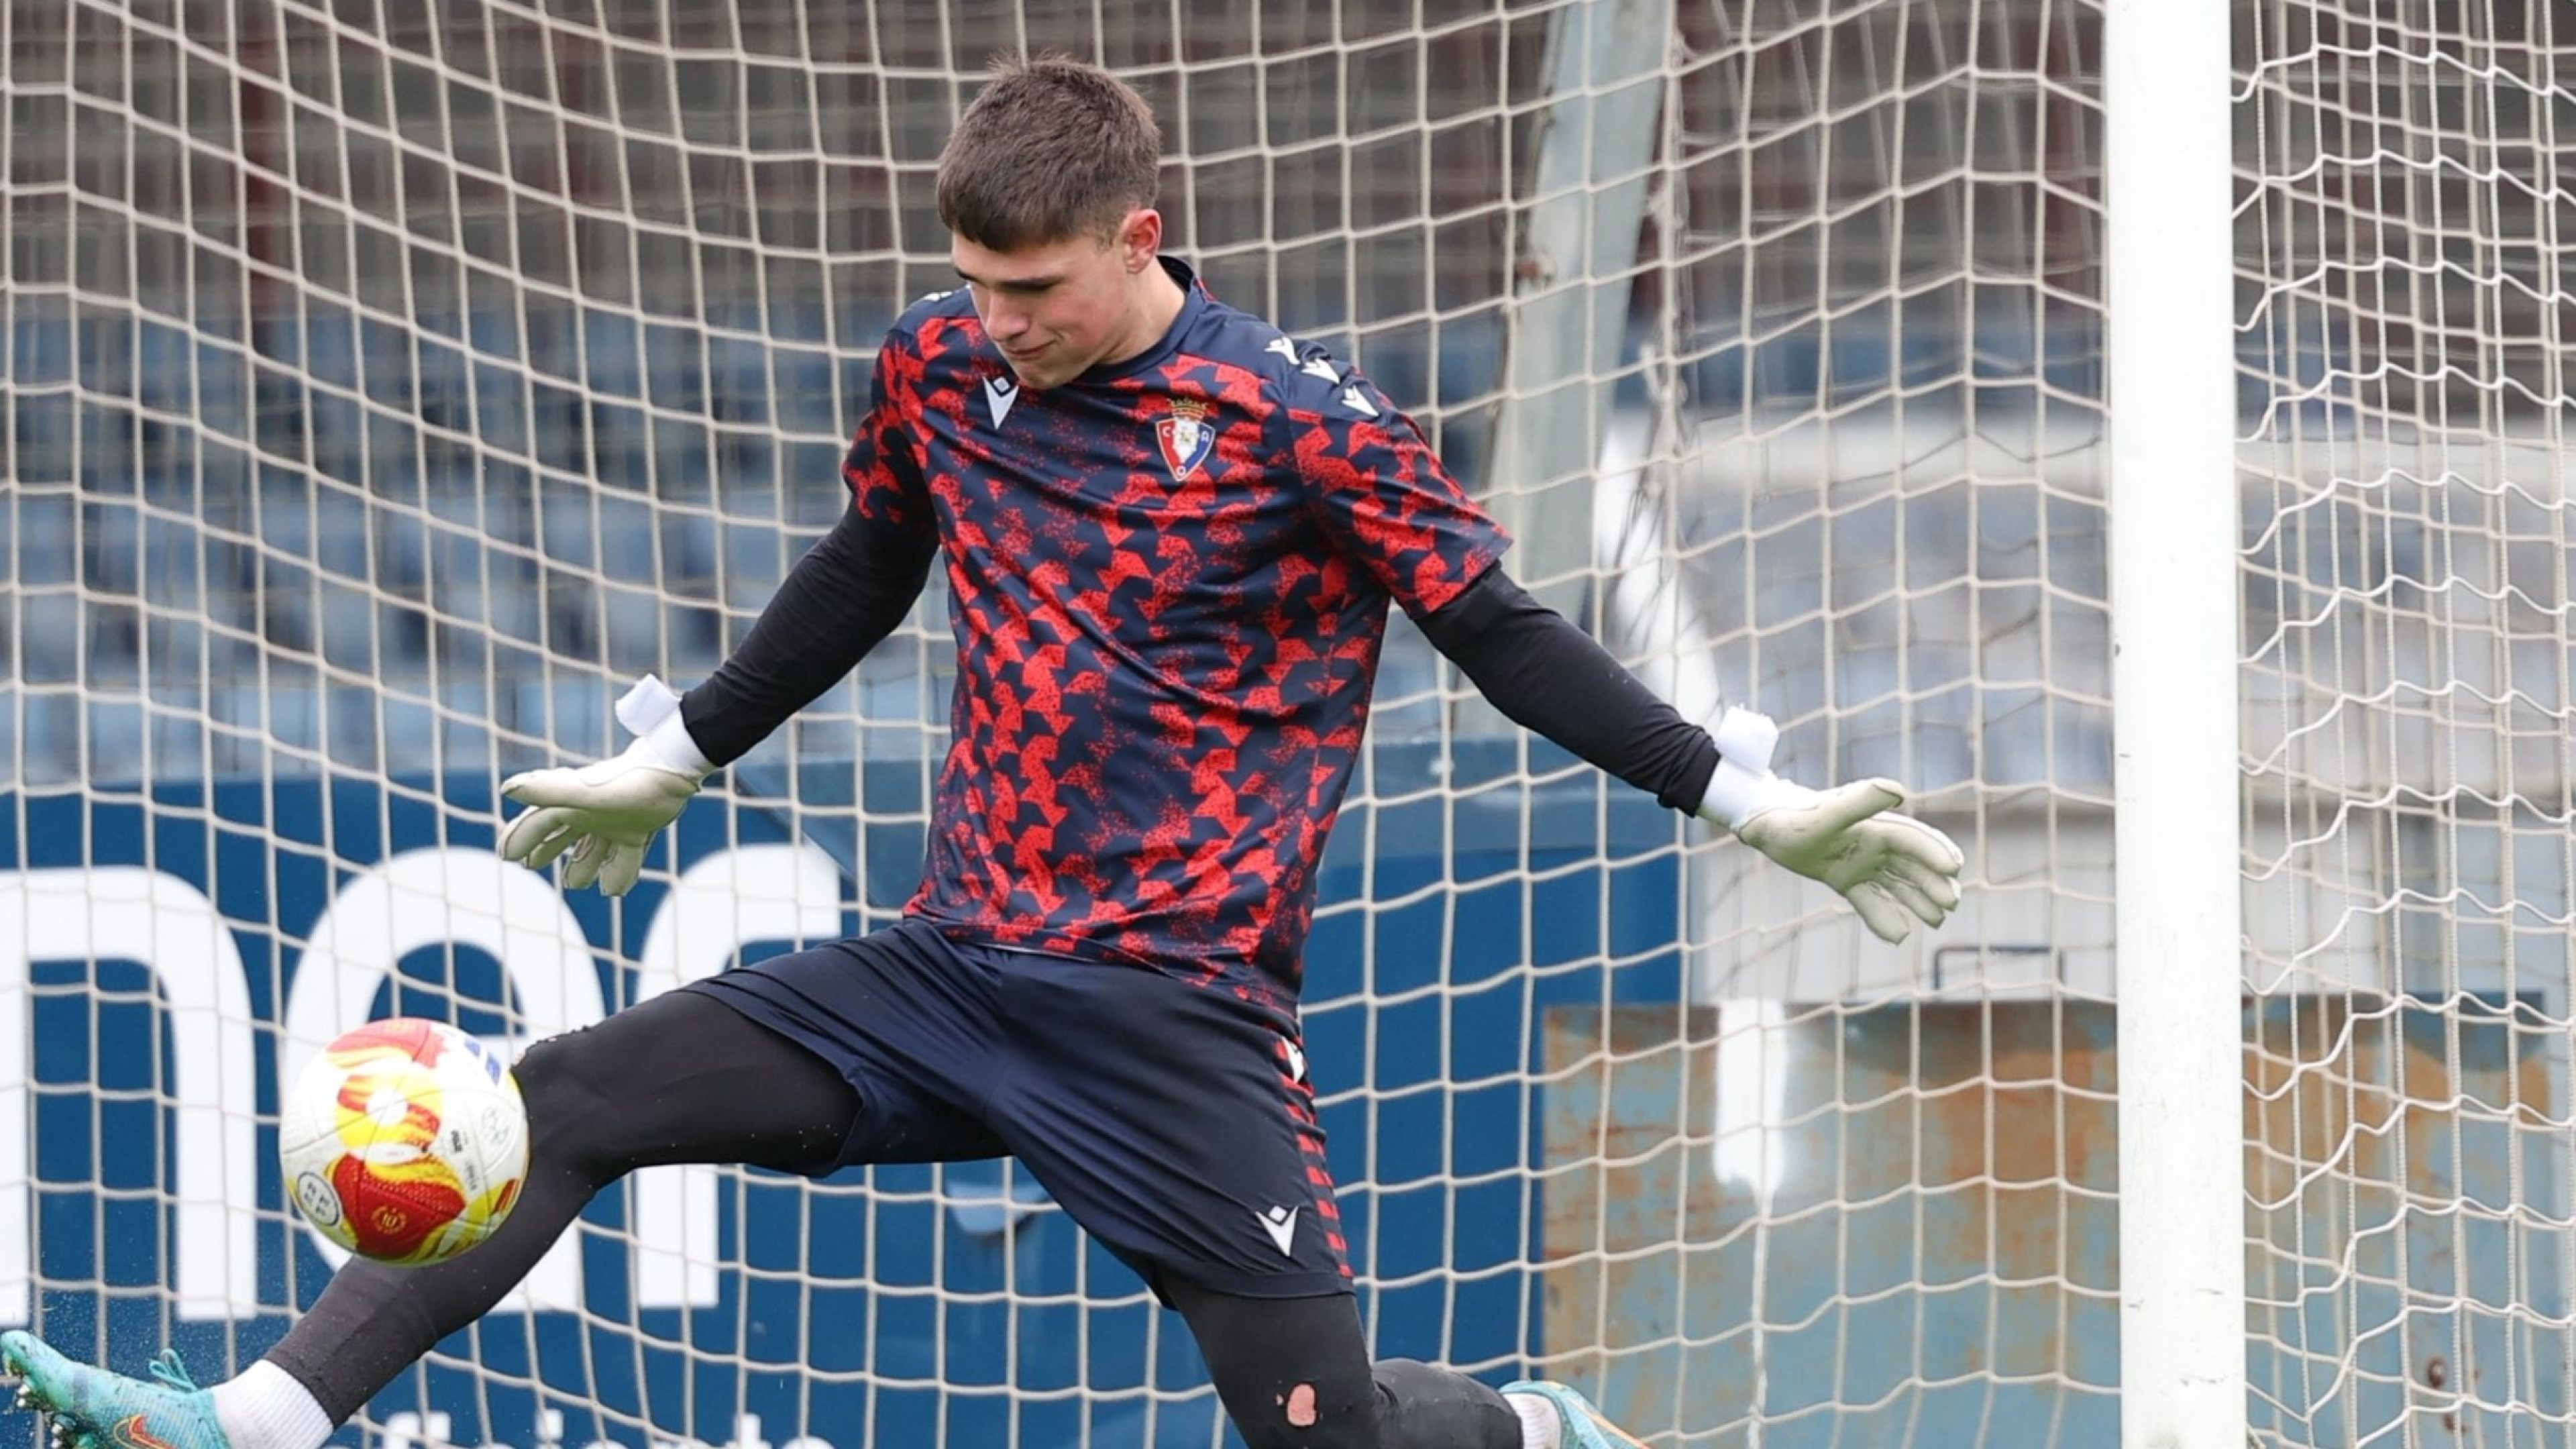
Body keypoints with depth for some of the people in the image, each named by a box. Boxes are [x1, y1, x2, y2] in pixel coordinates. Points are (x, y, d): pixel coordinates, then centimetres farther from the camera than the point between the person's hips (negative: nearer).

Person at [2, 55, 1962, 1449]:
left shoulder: (1305, 430, -11)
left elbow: (1502, 636, -4)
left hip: (1177, 1019, -5)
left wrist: (1748, 797, -8)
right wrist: (674, 760, 33)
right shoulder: (940, 378, 5)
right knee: (562, 1101, -9)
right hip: (951, 971, 5)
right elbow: (861, 580, 23)